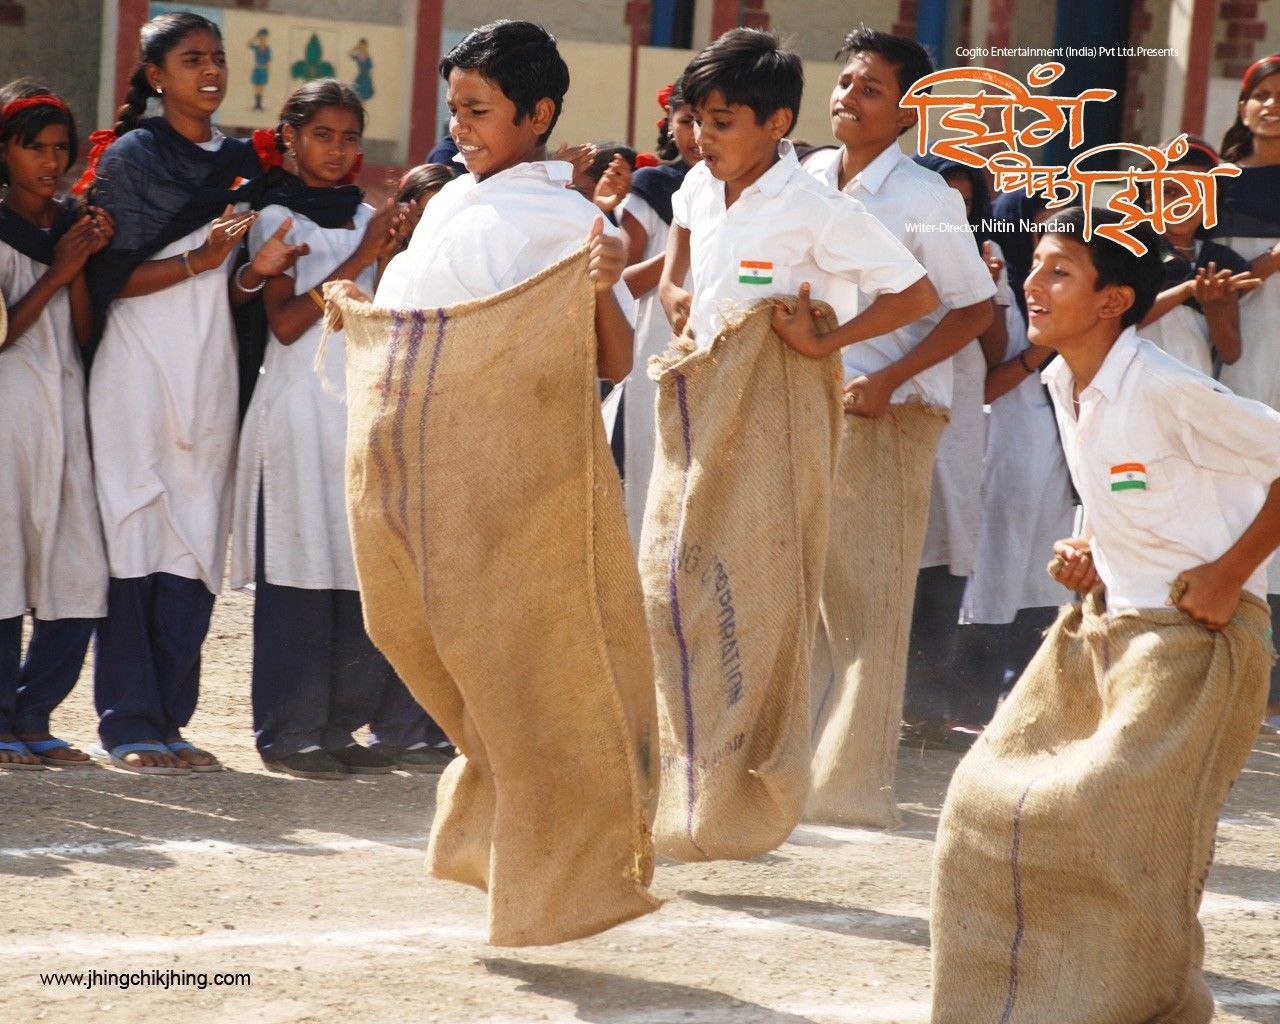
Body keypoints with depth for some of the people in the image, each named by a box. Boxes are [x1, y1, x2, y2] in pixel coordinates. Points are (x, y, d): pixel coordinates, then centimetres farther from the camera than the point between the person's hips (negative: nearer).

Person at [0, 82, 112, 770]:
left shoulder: (71, 228, 15)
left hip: (64, 405, 5)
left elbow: (85, 332, 8)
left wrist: (82, 266, -5)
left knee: (78, 572, -1)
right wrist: (59, 271, -9)